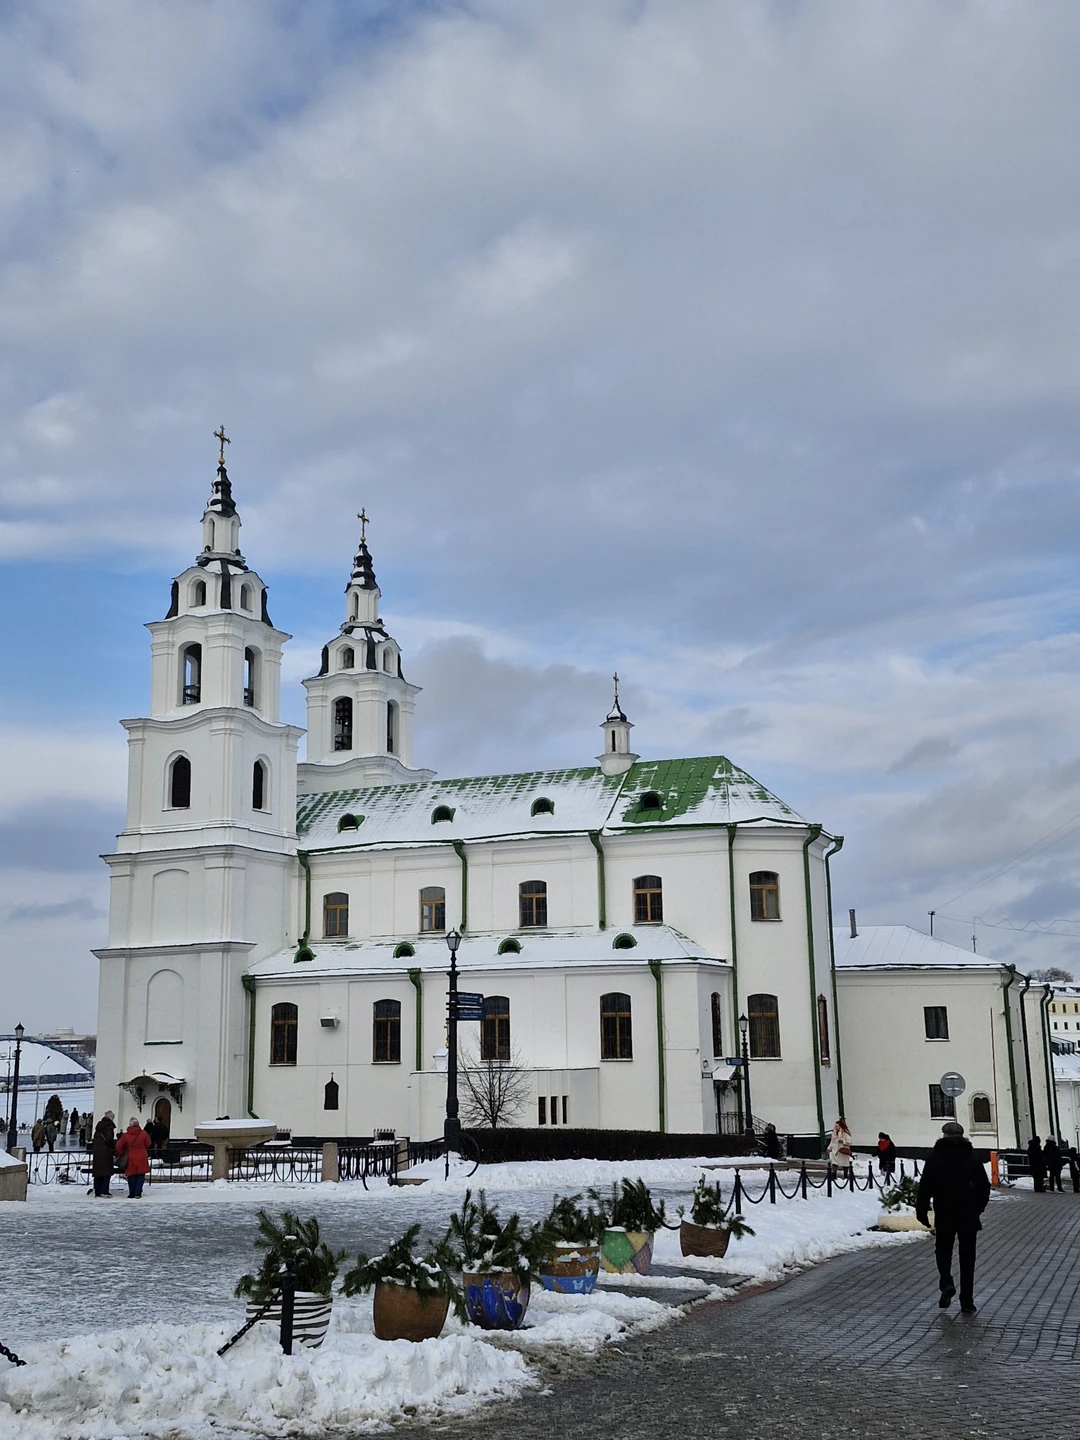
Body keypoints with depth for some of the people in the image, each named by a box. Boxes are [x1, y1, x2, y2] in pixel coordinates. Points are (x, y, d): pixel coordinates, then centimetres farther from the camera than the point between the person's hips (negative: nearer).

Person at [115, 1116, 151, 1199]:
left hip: (130, 1159, 0)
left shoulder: (125, 1135, -7)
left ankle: (131, 1193, 11)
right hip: (142, 1158, 0)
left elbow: (118, 1146, -6)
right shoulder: (143, 1134, -8)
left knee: (131, 1176, 10)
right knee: (140, 1176, 6)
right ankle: (138, 1193, 0)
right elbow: (148, 1144, 4)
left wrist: (121, 1154, 12)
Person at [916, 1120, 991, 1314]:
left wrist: (921, 1210, 1)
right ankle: (967, 1301, 10)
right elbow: (984, 1187, 5)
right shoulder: (973, 1158, 2)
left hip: (944, 1216, -2)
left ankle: (946, 1283, -9)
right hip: (969, 1217, 2)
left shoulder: (935, 1157, -6)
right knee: (967, 1256, 10)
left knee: (943, 1251, 16)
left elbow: (925, 1187, -8)